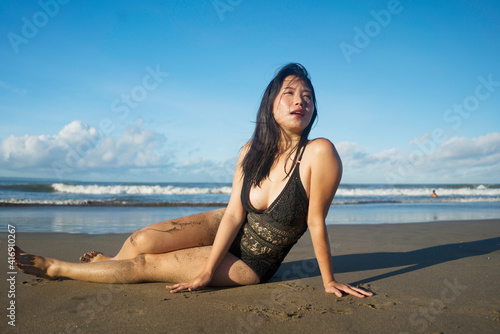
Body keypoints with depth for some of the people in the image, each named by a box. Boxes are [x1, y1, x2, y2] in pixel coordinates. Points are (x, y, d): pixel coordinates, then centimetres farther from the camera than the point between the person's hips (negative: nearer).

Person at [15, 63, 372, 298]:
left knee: (144, 265, -4)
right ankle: (110, 262, 28)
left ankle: (57, 268, 18)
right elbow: (233, 213, -12)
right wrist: (206, 271, -16)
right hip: (223, 228, 4)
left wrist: (329, 281, -11)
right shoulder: (251, 152, -11)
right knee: (141, 240, -10)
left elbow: (317, 222, -21)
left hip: (251, 264, -3)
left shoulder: (319, 153, -28)